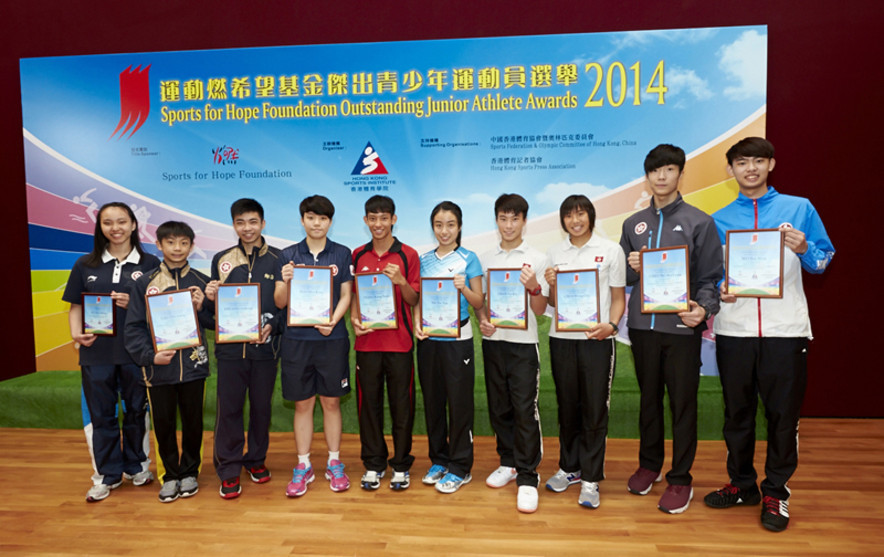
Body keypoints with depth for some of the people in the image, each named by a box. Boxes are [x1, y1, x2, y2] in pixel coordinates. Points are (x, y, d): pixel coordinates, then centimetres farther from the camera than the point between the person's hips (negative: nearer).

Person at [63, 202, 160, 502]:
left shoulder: (149, 263, 1)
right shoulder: (85, 265, 7)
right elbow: (75, 306, 8)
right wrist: (76, 333, -9)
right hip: (96, 351, 2)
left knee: (136, 410, 11)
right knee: (100, 414, 9)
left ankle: (136, 466, 30)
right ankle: (107, 474, 25)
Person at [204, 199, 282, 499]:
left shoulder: (278, 259, 1)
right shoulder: (221, 259, 7)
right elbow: (214, 307, 11)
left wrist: (272, 324, -15)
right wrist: (210, 299, -11)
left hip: (265, 346, -1)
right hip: (230, 346, 1)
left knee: (261, 407, 10)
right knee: (228, 408, 4)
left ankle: (256, 460, 30)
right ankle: (229, 470, 18)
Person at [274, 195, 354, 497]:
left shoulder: (342, 254, 4)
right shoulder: (288, 256, 6)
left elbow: (346, 296, 3)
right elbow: (280, 302, 4)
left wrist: (332, 321, -14)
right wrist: (286, 281, -16)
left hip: (332, 338, -1)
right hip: (297, 338, 1)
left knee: (331, 402, 7)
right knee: (302, 403, 8)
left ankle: (334, 463, 23)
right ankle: (303, 466, 21)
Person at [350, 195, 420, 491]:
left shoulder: (408, 255, 0)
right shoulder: (358, 256, 8)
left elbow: (414, 300, 0)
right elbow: (353, 295, 14)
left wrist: (401, 281, -19)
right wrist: (354, 318, -5)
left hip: (399, 341, -2)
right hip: (367, 341, 2)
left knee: (402, 405, 5)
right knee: (369, 403, 9)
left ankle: (401, 465, 21)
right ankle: (373, 464, 24)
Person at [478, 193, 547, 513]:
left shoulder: (536, 259, -1)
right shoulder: (485, 259, 10)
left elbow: (540, 311, -1)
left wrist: (534, 287, -21)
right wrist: (482, 321, -6)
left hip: (523, 342, -4)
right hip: (492, 341, 4)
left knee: (525, 409, -5)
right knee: (499, 406, 12)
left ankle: (527, 477, 4)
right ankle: (508, 462, 28)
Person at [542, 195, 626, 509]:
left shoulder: (611, 250, 2)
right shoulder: (555, 253, 10)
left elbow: (618, 298, 2)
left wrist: (610, 325, -15)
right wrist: (551, 285, -7)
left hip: (597, 339, -3)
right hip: (561, 339, 3)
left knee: (595, 410, 0)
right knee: (567, 407, 11)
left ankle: (590, 479, 12)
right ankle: (569, 468, 27)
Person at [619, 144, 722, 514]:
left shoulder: (700, 222, 0)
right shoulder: (633, 224, 12)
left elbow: (710, 277, -2)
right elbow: (623, 279, 15)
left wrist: (703, 309, -20)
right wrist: (632, 269, -7)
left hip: (682, 328, -3)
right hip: (643, 324, 4)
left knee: (683, 404, 3)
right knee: (648, 398, 14)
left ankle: (680, 480, 16)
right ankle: (649, 465, 31)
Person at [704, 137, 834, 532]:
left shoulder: (799, 209, 6)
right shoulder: (719, 220, 9)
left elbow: (824, 262, 6)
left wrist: (804, 250, -14)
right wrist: (720, 291, -10)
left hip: (785, 329, -1)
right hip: (734, 329, 2)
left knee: (783, 413, 4)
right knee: (737, 411, 10)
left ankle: (776, 491, 21)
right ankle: (742, 484, 27)